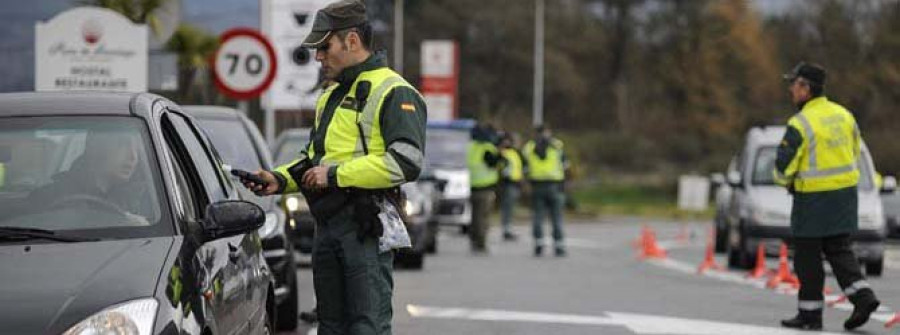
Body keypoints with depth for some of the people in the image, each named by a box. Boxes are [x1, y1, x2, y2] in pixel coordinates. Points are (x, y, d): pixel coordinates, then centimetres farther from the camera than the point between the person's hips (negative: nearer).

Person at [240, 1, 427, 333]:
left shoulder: (393, 93, -9)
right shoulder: (331, 96, 22)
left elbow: (406, 162, -21)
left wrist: (335, 174, -18)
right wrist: (280, 179, 10)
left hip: (366, 229, -9)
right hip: (326, 227, 9)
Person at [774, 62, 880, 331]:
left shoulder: (800, 124, -17)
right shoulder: (843, 115, 5)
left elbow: (784, 165, -15)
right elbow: (854, 152, 15)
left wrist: (787, 181, 7)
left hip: (813, 198, -7)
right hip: (846, 192, 7)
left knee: (808, 256, 5)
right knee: (839, 250, 15)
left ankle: (810, 314, 9)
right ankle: (862, 296, -2)